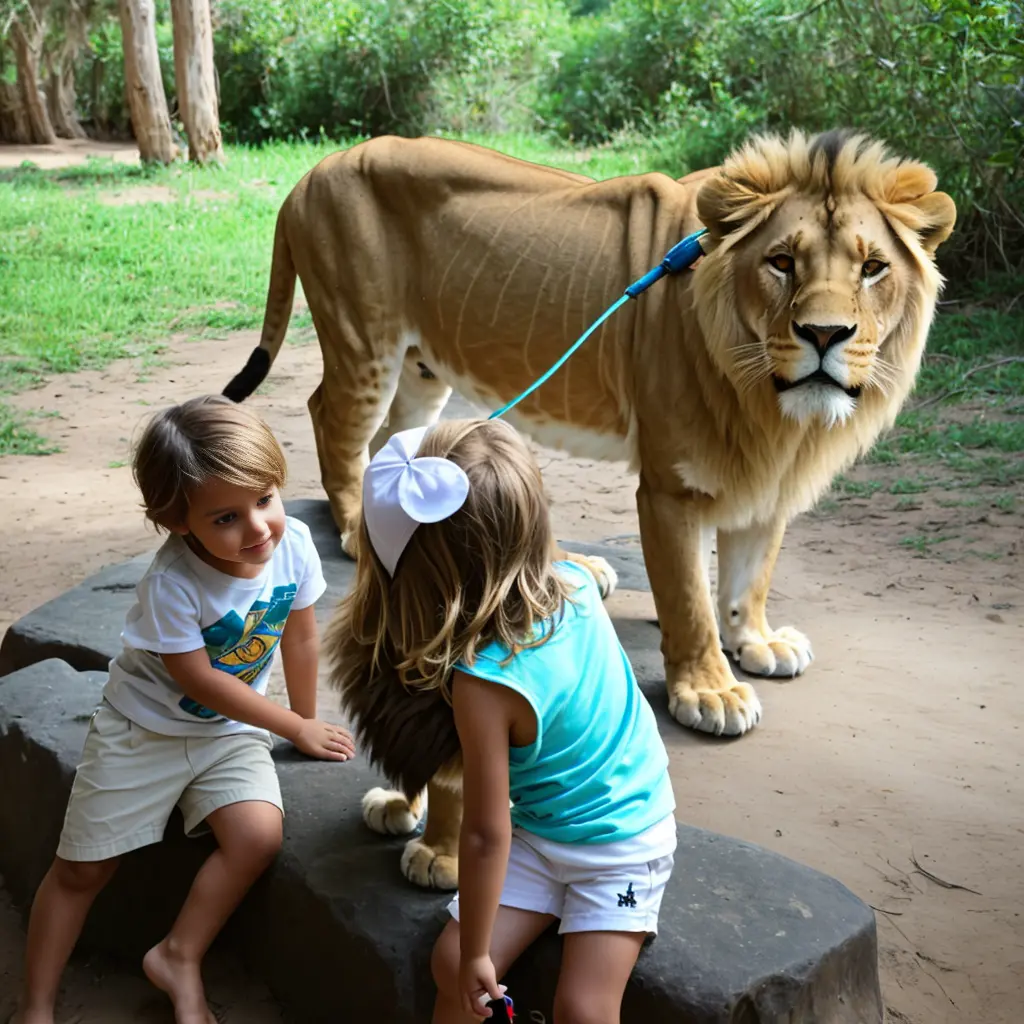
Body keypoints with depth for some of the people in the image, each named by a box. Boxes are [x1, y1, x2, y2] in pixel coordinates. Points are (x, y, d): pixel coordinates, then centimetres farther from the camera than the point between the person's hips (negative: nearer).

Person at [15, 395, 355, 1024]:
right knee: (82, 867, 4)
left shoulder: (294, 544, -18)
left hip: (233, 730, 3)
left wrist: (307, 716, 12)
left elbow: (300, 636, 0)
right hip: (146, 728, -3)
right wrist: (297, 729, -13)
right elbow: (200, 682, -22)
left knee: (259, 835, -21)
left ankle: (179, 959, -2)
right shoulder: (171, 584, -30)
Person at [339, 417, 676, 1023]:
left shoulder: (485, 684, -33)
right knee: (451, 963, 3)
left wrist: (479, 953, -12)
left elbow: (487, 834, -24)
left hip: (622, 853, -8)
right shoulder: (576, 584, -15)